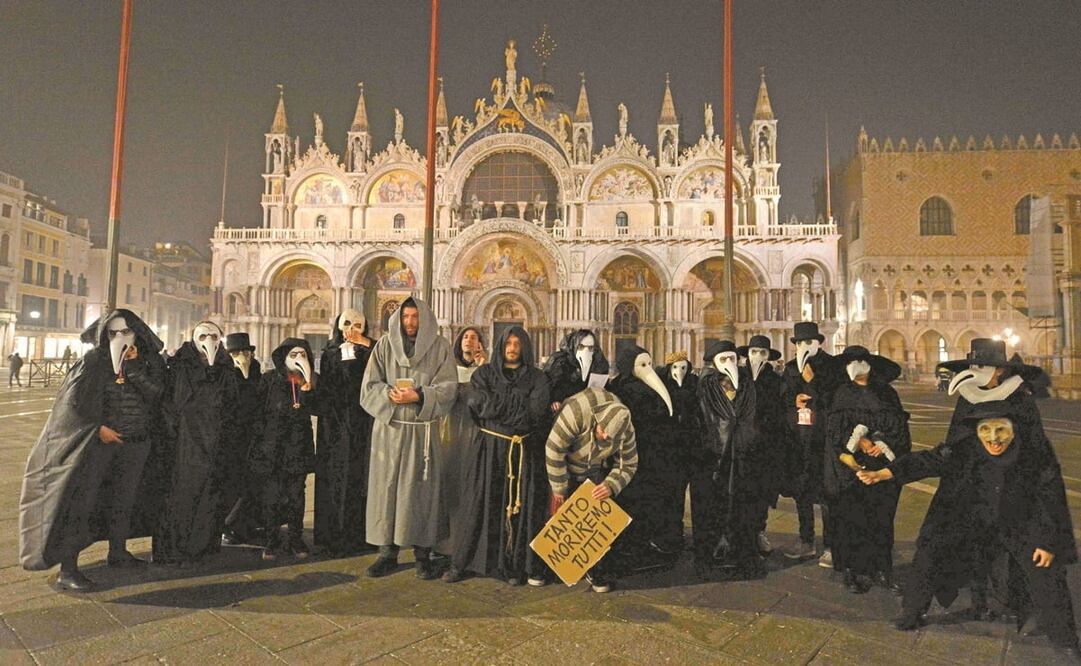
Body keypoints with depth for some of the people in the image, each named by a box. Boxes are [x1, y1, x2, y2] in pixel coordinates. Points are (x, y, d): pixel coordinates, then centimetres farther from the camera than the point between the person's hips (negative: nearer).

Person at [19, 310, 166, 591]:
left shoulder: (150, 361, 2)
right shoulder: (94, 360, -5)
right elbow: (74, 400, -6)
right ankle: (67, 570, -3)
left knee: (123, 498, 13)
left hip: (136, 442, 3)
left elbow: (156, 393, -11)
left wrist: (133, 366, -19)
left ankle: (117, 552, 29)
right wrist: (98, 428, -12)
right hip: (99, 439, -3)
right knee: (80, 499, -7)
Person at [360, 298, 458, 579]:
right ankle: (387, 552, 13)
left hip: (423, 428, -1)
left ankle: (423, 553, 11)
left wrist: (418, 397, -16)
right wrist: (390, 396, -15)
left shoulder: (440, 348, 4)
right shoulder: (385, 345, 8)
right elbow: (370, 384, 4)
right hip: (389, 427, 1)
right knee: (387, 485, 2)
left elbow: (448, 387, -2)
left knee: (421, 487, 1)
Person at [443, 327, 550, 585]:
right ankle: (461, 563, 13)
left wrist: (498, 404, -9)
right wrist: (520, 404, -9)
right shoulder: (484, 374, 6)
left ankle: (516, 565, 12)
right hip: (489, 448, 0)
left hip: (525, 451, 0)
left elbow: (537, 411, -11)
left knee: (521, 506, 1)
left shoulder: (537, 378, 5)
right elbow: (477, 402, -12)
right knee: (481, 504, 2)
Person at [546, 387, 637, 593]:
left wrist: (612, 486, -27)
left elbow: (628, 465, -7)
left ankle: (599, 574, 10)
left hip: (596, 472, 3)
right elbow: (554, 448, -30)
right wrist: (559, 488, -20)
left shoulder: (626, 430, -23)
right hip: (567, 468, -2)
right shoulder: (577, 412, -39)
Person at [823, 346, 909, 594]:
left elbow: (900, 427, 4)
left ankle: (881, 570, 16)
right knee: (852, 518, -1)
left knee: (881, 517, 4)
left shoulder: (887, 394, 9)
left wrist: (883, 445, -12)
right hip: (853, 466, -2)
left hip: (884, 466, 2)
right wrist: (861, 443, -17)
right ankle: (853, 571, 8)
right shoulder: (842, 394, 5)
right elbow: (836, 428, -4)